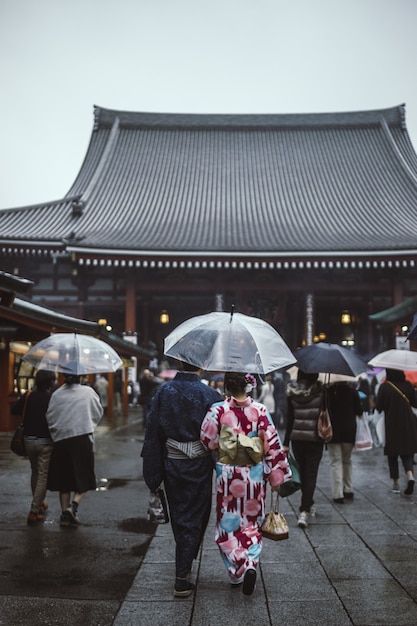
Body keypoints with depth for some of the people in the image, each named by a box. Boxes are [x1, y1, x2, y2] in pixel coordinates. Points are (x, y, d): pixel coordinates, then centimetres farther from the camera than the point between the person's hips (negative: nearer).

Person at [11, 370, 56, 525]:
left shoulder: (28, 396, -3)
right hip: (46, 442, -5)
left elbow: (14, 410, 2)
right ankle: (34, 512, -5)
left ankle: (38, 503, 35)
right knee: (43, 476, 0)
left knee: (35, 473, 22)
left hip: (29, 441, 5)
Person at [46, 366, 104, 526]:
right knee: (83, 477, 8)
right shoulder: (88, 392, -2)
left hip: (61, 440, 2)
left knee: (63, 478, 13)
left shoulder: (56, 394, 0)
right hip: (83, 439, -2)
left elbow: (50, 417, 0)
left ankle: (65, 512, 13)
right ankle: (74, 505, -12)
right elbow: (99, 413, 6)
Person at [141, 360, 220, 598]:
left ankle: (185, 563, 42)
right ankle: (182, 579, 6)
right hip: (199, 467, -3)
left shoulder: (164, 391, -4)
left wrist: (153, 475, 4)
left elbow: (153, 433, -2)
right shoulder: (210, 395, -12)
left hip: (171, 464, 3)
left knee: (178, 517, 20)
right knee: (193, 518, 7)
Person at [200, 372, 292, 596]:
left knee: (228, 524, 13)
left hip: (227, 475, -1)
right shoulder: (260, 410, -8)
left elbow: (207, 441, -6)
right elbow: (272, 444, -5)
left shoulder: (218, 410, -12)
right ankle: (250, 564, 0)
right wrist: (277, 474, 3)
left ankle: (239, 568, 1)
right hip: (255, 475, 1)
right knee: (252, 523, 15)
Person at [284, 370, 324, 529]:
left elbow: (290, 419, 0)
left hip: (296, 438, 3)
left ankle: (309, 505, 35)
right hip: (315, 439, -3)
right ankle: (304, 511, -9)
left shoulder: (292, 392, -2)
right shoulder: (321, 391, -9)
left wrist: (286, 443, 3)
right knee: (311, 475, 1)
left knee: (302, 473, 19)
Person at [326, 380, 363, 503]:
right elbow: (359, 411, 0)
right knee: (347, 461, 19)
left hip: (333, 430, -2)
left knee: (335, 462, 2)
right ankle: (348, 490, 24)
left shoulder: (328, 391, -8)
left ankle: (338, 494, -4)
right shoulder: (352, 391, -4)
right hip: (349, 431, 2)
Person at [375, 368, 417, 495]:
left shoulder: (384, 387, -11)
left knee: (392, 455, 10)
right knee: (407, 453, 11)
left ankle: (396, 483, 13)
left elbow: (379, 407, -9)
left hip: (392, 426, -2)